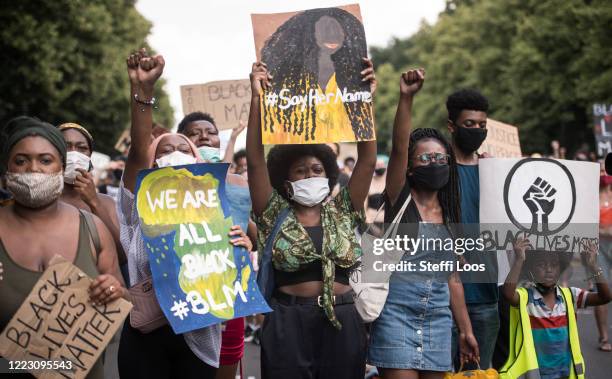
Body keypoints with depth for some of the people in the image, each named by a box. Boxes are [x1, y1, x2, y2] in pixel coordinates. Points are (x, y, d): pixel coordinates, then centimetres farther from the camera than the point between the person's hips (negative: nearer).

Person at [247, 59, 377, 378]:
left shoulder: (342, 212, 9)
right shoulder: (275, 215, 4)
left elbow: (367, 160, 3)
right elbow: (255, 161, -6)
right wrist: (257, 99, -13)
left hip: (342, 321, 2)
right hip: (289, 322, -2)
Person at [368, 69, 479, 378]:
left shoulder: (448, 215, 15)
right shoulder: (399, 199, 0)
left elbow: (452, 276, 18)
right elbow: (399, 147, -16)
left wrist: (466, 329, 17)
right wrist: (406, 98, -28)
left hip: (437, 314, 5)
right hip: (397, 307, -5)